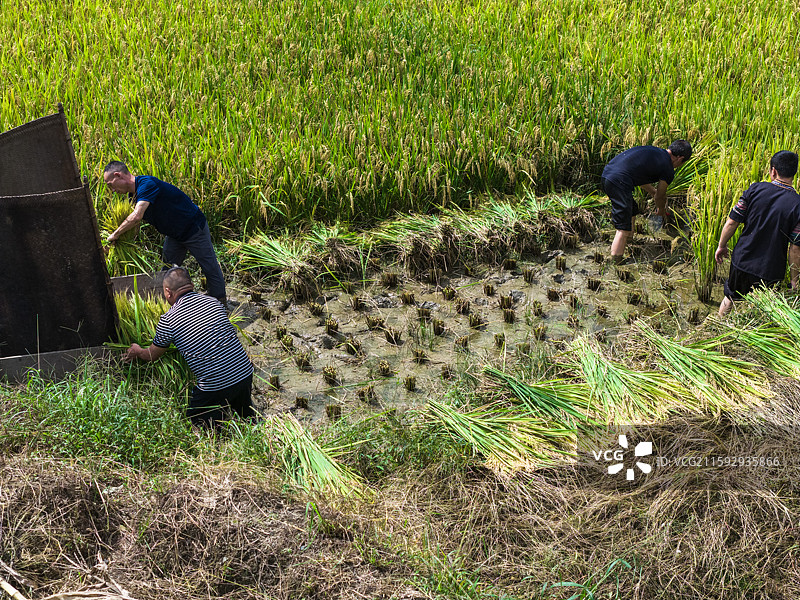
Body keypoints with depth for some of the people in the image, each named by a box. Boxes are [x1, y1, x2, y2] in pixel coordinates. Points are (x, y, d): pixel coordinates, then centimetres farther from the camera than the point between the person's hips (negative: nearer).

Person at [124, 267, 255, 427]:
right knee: (244, 411, 32)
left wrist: (137, 351, 36)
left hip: (216, 386, -5)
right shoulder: (213, 302, 8)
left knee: (194, 419, 17)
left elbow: (151, 355, 11)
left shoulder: (168, 320, -6)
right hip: (246, 372, 6)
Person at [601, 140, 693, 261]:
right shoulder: (668, 171, 2)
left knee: (632, 211, 27)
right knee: (624, 228, -5)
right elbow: (660, 197, 16)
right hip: (619, 182, -9)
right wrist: (661, 211, 36)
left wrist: (654, 192, 49)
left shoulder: (652, 150, 24)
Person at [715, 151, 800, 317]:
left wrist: (722, 246, 11)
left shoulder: (755, 189, -9)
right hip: (770, 271, -2)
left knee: (730, 298, 25)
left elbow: (732, 222, -6)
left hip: (742, 260, 3)